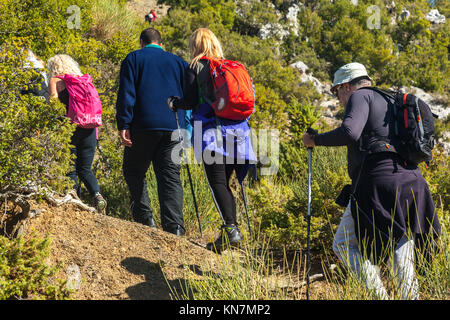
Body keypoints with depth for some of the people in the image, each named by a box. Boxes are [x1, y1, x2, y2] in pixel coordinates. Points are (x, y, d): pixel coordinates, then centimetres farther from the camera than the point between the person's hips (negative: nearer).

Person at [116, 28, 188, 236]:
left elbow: (126, 94, -4)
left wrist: (123, 125, -8)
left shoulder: (133, 59, 8)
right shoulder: (178, 62, 18)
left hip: (144, 126, -3)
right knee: (171, 176, 1)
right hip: (174, 129, 3)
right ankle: (174, 226, -11)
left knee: (133, 171, 13)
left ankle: (145, 217, 3)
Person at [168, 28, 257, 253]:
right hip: (236, 130, 5)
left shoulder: (195, 68, 0)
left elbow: (191, 101, -6)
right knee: (224, 183, 12)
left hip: (211, 131, -5)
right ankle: (232, 231, 8)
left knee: (217, 183, -8)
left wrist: (174, 103, 13)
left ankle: (230, 229, -22)